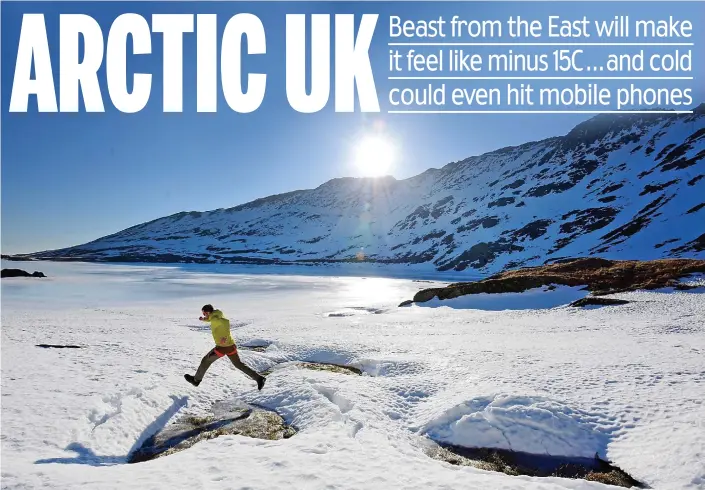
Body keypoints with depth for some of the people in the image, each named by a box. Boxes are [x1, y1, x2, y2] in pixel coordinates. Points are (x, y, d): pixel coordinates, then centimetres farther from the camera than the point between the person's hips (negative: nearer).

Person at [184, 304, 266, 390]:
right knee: (239, 364, 17)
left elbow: (226, 321, -33)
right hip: (231, 345, 8)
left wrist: (225, 336, -36)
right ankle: (259, 378, 9)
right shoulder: (216, 316, 13)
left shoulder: (215, 319, -15)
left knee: (206, 360, 15)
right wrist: (203, 319, 15)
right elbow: (209, 319, 35)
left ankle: (196, 380, 33)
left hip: (222, 347, -8)